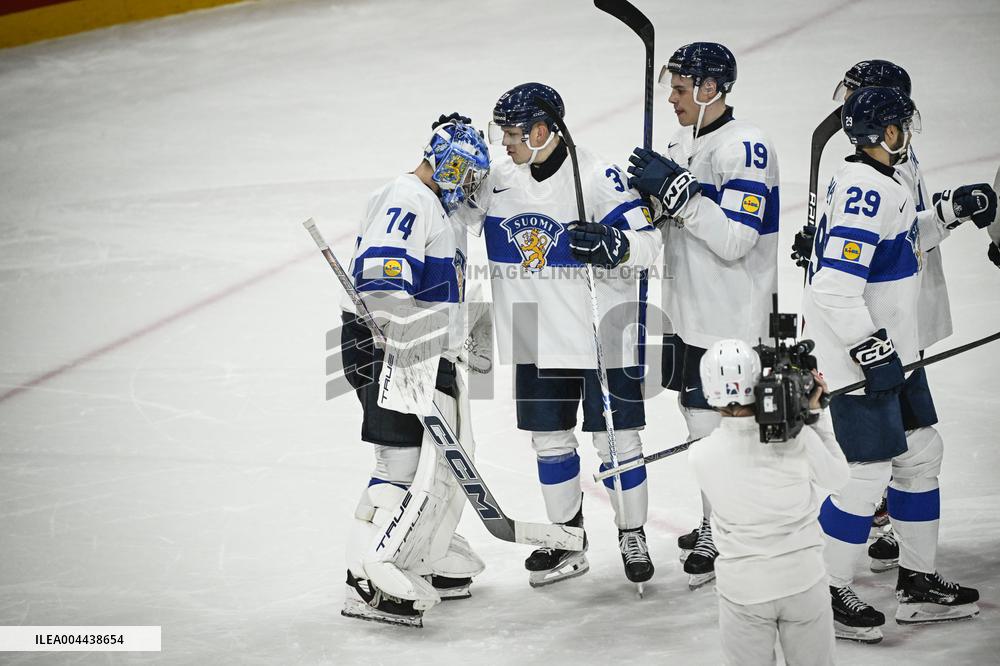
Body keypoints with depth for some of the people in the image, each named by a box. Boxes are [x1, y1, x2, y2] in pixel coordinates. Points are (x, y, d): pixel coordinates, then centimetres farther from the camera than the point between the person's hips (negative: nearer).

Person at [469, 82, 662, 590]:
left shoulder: (596, 177, -16)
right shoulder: (498, 178, 3)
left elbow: (647, 243, -18)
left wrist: (611, 245, -36)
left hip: (603, 333, -5)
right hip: (537, 337, 6)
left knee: (616, 438, 2)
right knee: (549, 438, 11)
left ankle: (632, 534, 19)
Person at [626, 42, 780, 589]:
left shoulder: (745, 148, -19)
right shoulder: (684, 143, 10)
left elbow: (734, 240, -25)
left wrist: (678, 191, -25)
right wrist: (652, 190, -4)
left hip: (731, 317, -10)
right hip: (688, 311, 10)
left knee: (715, 425, -5)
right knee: (695, 412, 19)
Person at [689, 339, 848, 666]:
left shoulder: (700, 455, -16)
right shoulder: (799, 438, -18)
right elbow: (837, 477, 2)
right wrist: (814, 412, 4)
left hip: (742, 588, 0)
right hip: (803, 582, 0)